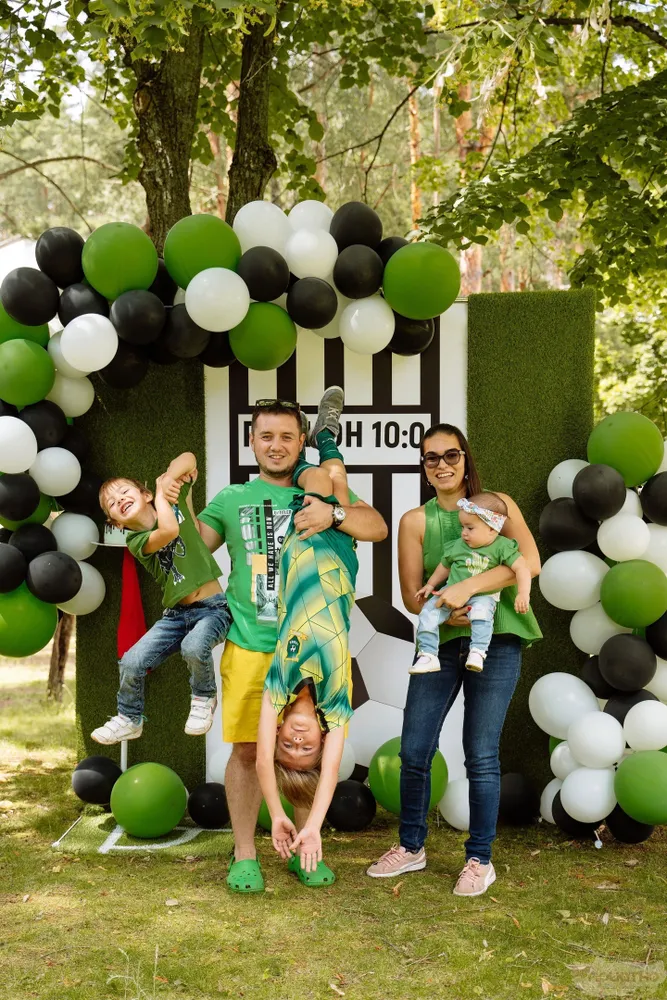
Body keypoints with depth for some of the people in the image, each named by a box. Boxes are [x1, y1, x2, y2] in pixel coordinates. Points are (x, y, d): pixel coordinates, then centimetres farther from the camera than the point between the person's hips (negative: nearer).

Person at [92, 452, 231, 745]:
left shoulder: (174, 502, 0)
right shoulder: (136, 541, -6)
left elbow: (188, 457, -5)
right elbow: (169, 530, -28)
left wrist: (169, 479, -21)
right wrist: (161, 493, -13)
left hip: (213, 608, -2)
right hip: (176, 614, 2)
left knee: (193, 646, -32)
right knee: (131, 662, -10)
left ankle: (204, 698, 0)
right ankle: (129, 720, 19)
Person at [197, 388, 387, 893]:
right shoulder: (231, 500, 11)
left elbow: (378, 527, -4)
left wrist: (334, 514, -22)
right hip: (250, 646, 0)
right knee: (247, 749, 0)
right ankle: (245, 854, 15)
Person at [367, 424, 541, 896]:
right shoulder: (416, 521, 6)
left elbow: (530, 560, -14)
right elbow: (411, 596, 4)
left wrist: (467, 587, -24)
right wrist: (442, 609, -18)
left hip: (495, 641, -3)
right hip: (440, 642, 3)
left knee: (481, 755, -1)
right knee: (414, 751, 4)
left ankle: (480, 860, 15)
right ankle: (411, 847, 24)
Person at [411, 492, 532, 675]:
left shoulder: (502, 547, -10)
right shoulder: (458, 546, 2)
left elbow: (522, 568, -15)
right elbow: (445, 566, 20)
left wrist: (523, 594, -27)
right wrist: (431, 584, 20)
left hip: (483, 596, -4)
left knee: (482, 611, -36)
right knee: (428, 612, -13)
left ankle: (477, 652, -32)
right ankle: (427, 655, -11)